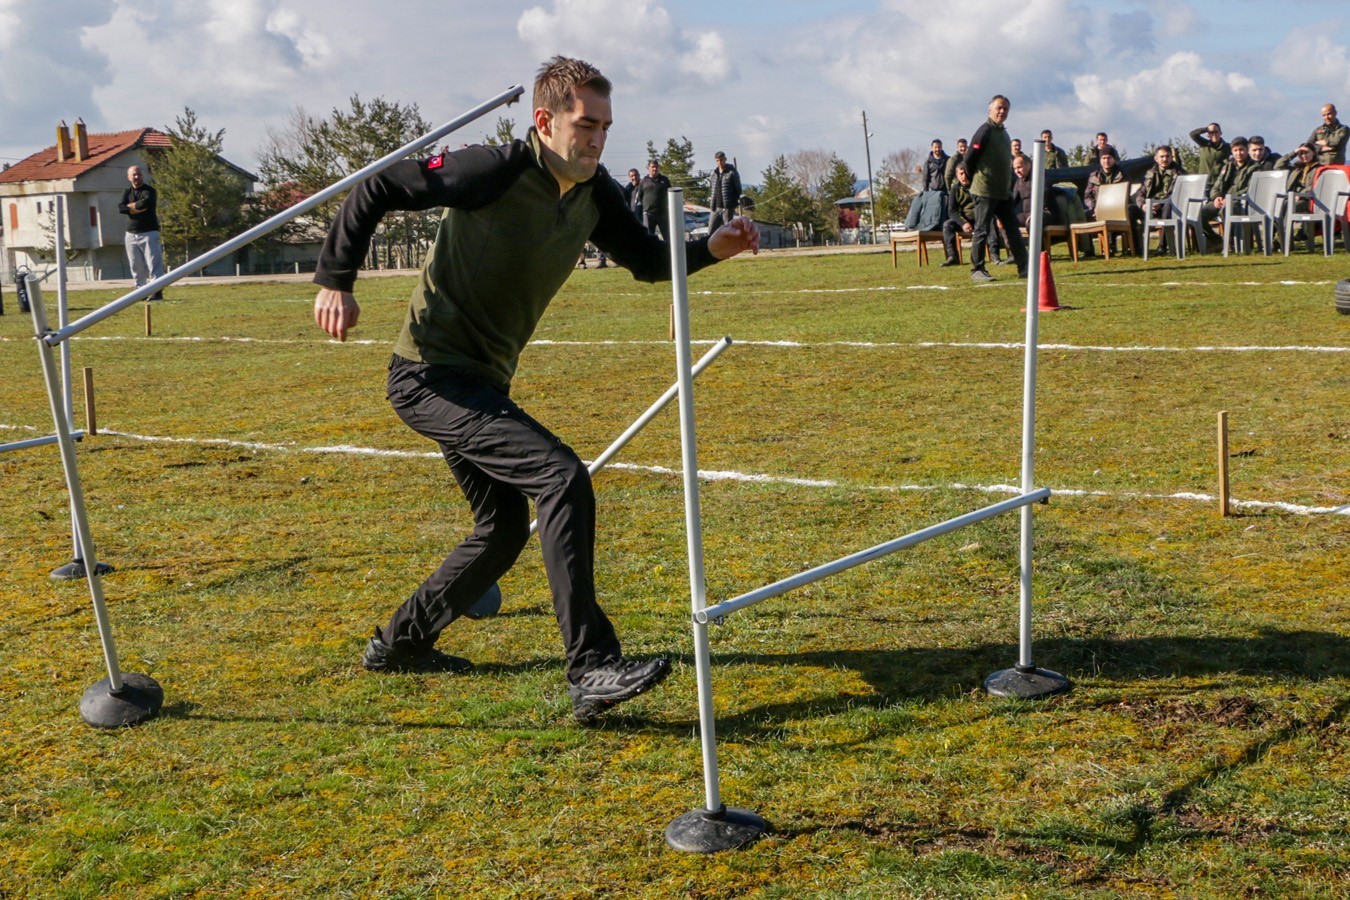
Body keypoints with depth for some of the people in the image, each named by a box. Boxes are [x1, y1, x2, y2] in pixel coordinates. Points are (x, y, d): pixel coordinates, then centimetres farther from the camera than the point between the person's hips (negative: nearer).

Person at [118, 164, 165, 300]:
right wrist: (138, 207, -14)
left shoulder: (150, 191, -2)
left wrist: (131, 205, -6)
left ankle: (158, 291, -10)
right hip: (131, 234, 5)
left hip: (149, 233, -5)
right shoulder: (127, 192, 13)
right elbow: (120, 208, -4)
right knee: (136, 266, 7)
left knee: (154, 264, -8)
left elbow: (145, 203, -23)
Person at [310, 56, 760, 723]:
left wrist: (711, 249, -5)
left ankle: (399, 644, 36)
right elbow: (374, 190, -13)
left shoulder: (593, 194, 3)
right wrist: (336, 280, -17)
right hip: (431, 374, -9)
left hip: (481, 381, 9)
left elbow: (648, 261, 13)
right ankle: (592, 670, -24)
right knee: (562, 477, -24)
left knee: (505, 528, 19)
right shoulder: (496, 172, -19)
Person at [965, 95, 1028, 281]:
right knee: (982, 231, -4)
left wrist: (1008, 185, 16)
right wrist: (976, 180, -1)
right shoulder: (985, 131, -11)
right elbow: (969, 159, -13)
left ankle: (1024, 268, 10)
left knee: (1013, 229, 8)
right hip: (986, 192, -9)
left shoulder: (1003, 132, 17)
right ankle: (977, 270, 1)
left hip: (1004, 192, 9)